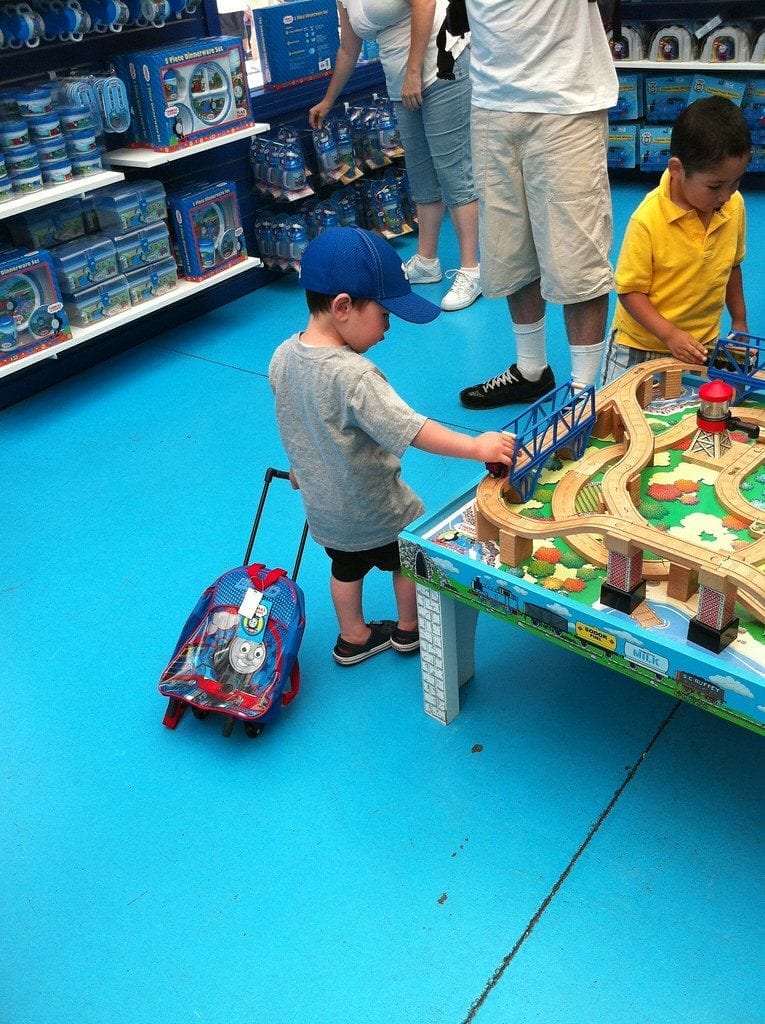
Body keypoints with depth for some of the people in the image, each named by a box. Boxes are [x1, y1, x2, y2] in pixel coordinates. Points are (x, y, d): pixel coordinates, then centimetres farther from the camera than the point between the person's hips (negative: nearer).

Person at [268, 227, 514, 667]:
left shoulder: (283, 356, -8)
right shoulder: (353, 375, -34)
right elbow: (410, 429, -36)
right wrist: (476, 446, -32)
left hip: (322, 509, 7)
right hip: (375, 511, -6)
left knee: (346, 568, 27)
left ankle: (354, 638, 44)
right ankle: (410, 629, 41)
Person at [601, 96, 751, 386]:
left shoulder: (735, 205, -5)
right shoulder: (647, 220, -23)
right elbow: (630, 291, -18)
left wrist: (739, 322, 16)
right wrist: (670, 335, -26)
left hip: (704, 343, 4)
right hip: (642, 345, -4)